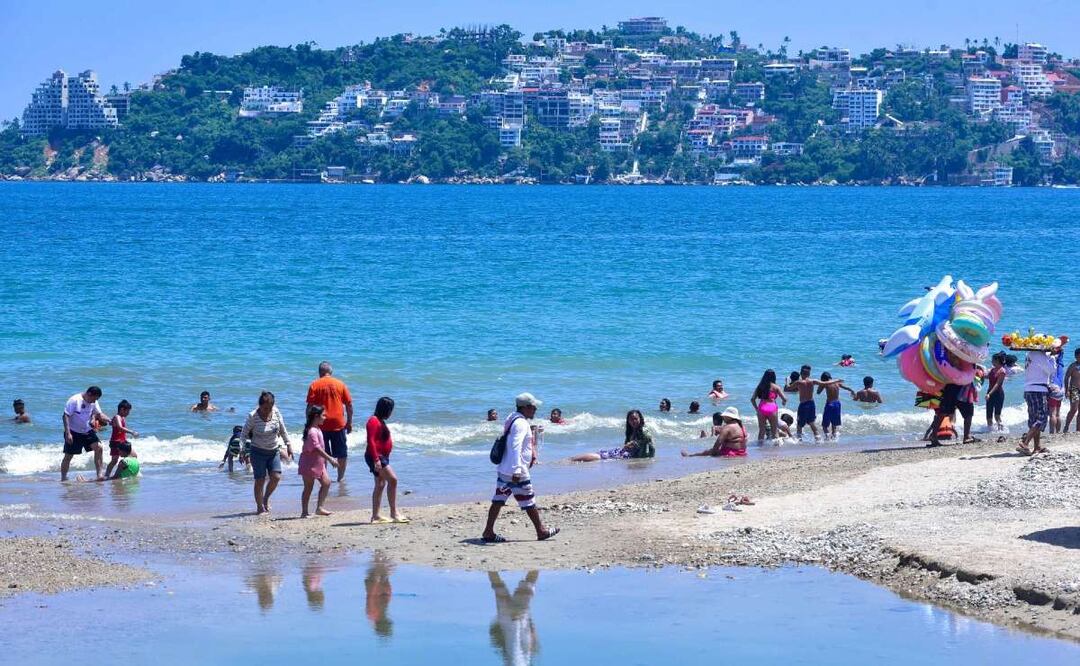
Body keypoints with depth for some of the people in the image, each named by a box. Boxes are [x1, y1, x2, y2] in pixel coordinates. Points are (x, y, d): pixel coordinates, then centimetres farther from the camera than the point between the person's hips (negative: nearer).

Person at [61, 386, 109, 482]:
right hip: (74, 432, -5)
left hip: (87, 431, 5)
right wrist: (68, 433, -24)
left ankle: (99, 474, -12)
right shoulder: (74, 400, -17)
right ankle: (63, 478, 16)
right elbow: (66, 416, -17)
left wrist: (109, 420, -14)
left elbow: (99, 414, 7)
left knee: (98, 447, -13)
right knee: (68, 456, 2)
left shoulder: (93, 402, 1)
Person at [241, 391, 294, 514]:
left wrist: (289, 445, 11)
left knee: (276, 477, -6)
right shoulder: (253, 416, -16)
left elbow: (283, 430, 9)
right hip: (258, 452, -4)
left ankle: (266, 498, 21)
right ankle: (260, 507, 10)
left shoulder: (276, 412, -5)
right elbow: (244, 434, -6)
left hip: (274, 451, 4)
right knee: (260, 480, -3)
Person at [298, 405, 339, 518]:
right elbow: (317, 448, -26)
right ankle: (304, 512, 6)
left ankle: (320, 507, 10)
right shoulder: (312, 431, -22)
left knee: (326, 482, 5)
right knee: (308, 487, -2)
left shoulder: (317, 429, 9)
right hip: (310, 464, -9)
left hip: (318, 463, 9)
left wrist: (329, 458, 18)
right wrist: (330, 459, -25)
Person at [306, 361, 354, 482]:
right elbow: (349, 404, 3)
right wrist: (349, 422, 12)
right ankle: (341, 477, 18)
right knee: (342, 454, 14)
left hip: (321, 425, -1)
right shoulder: (340, 384, 2)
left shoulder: (314, 385, -2)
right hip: (338, 424, 1)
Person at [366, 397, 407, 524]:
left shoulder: (380, 421, 18)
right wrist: (376, 459, -26)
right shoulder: (374, 421, -13)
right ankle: (394, 513, -18)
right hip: (376, 457, -11)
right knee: (392, 480, -17)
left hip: (382, 457, 11)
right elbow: (371, 441, -21)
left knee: (380, 485, 12)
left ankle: (375, 516, 14)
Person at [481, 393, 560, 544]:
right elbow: (515, 447, -27)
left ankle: (488, 533, 7)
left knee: (498, 501, 7)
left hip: (503, 470, 9)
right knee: (529, 503, 3)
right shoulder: (521, 424, -17)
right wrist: (517, 470, -31)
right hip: (517, 473, -9)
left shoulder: (512, 419, 14)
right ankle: (541, 531, 14)